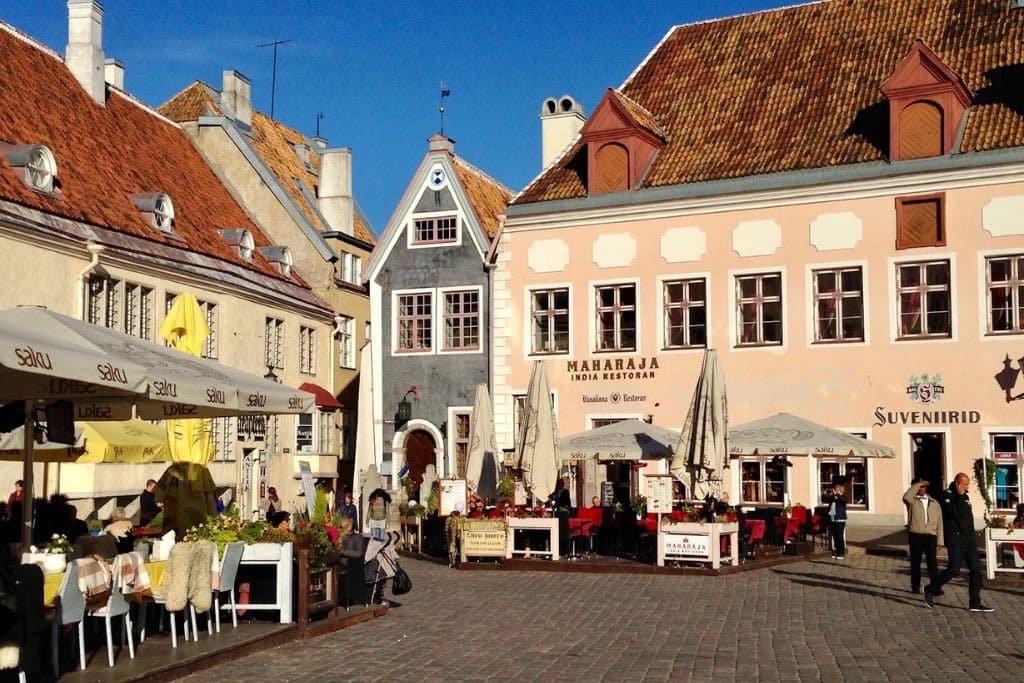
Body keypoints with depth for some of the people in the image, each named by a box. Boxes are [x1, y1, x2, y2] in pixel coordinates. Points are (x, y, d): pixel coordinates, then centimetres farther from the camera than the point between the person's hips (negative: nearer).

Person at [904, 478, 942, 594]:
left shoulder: (934, 503, 13)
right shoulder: (912, 501, 4)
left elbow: (939, 523, 13)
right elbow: (906, 497, -24)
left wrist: (939, 541, 8)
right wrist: (918, 484, -17)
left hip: (930, 536, 1)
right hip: (915, 536, -1)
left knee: (932, 562, -6)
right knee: (915, 562, 6)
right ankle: (915, 587, 15)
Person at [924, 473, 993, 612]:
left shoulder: (964, 496, 16)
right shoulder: (946, 496, -9)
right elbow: (955, 512, -24)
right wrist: (960, 496, -22)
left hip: (969, 539, 8)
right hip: (955, 540, -8)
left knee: (976, 570, 2)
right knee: (954, 569, -11)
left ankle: (975, 603, 6)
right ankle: (930, 590, 7)